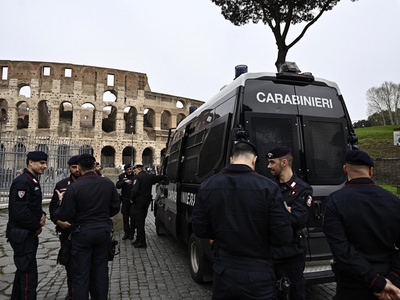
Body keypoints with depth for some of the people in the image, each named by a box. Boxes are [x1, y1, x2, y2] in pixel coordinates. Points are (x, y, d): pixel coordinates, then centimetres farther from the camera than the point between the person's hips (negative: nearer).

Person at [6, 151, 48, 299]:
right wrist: (37, 226, -14)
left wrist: (42, 214, 0)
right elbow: (20, 212, -26)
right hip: (22, 235, -10)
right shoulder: (22, 182, -20)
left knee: (23, 270, 22)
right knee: (29, 275, -3)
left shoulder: (33, 181, 11)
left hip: (29, 233, 10)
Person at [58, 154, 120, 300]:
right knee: (100, 271, 17)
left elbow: (65, 216, -13)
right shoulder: (108, 183, -4)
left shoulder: (73, 187, -15)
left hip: (82, 233, -3)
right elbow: (115, 208, 3)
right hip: (103, 231, 4)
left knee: (80, 275, 9)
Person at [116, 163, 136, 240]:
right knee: (125, 216, 8)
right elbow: (117, 185, -9)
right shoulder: (122, 176, 4)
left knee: (133, 216, 2)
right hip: (125, 199, 2)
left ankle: (132, 233, 16)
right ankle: (126, 232, 19)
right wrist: (124, 182, -23)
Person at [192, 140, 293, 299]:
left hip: (223, 273, 3)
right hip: (258, 275, -2)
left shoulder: (207, 186, -6)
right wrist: (284, 214, 6)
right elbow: (283, 237, -15)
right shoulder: (267, 187, -17)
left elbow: (199, 230, -1)